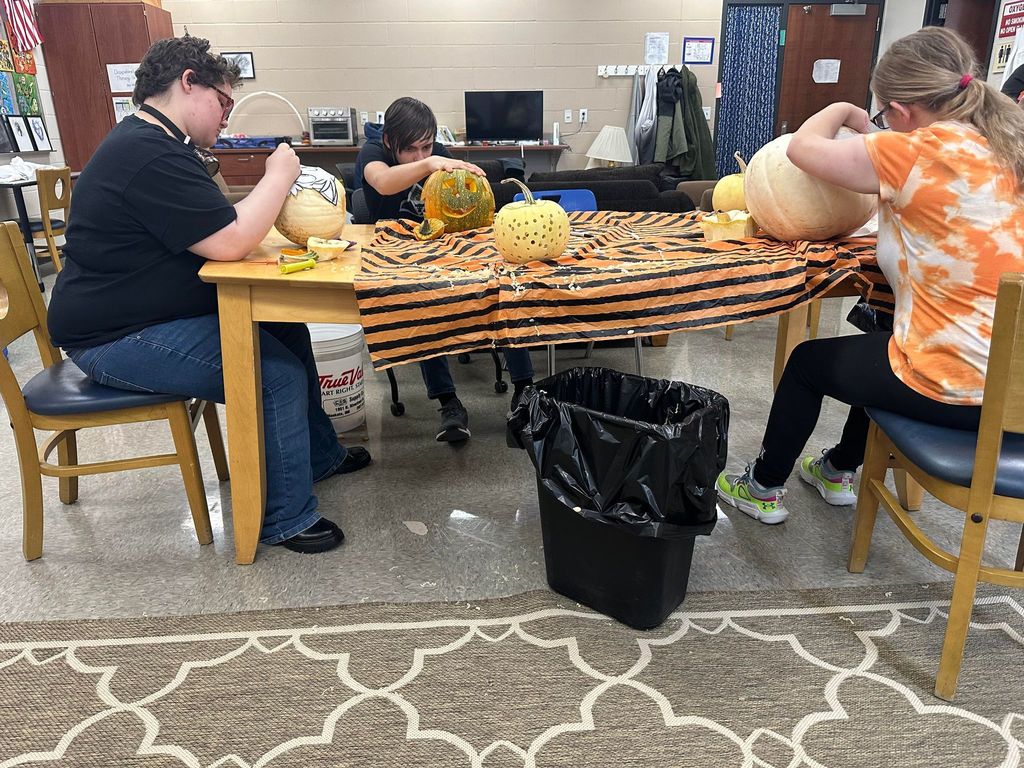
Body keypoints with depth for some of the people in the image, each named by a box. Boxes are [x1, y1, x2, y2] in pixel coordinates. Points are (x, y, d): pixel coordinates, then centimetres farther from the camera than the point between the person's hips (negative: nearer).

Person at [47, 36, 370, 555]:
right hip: (118, 339, -11)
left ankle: (318, 454, 24)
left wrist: (275, 191, 0)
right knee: (279, 375, -19)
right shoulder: (151, 156, -24)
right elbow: (230, 243, -27)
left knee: (286, 329, 8)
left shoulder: (151, 142, 12)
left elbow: (219, 226, 13)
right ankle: (286, 521, -3)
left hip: (145, 313, 11)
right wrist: (279, 175, -15)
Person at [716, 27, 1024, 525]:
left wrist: (842, 111, 10)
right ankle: (837, 471, 49)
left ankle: (763, 489, 33)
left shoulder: (922, 152, -16)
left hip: (955, 385, -7)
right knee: (884, 344, 35)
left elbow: (802, 148, -7)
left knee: (808, 361, 18)